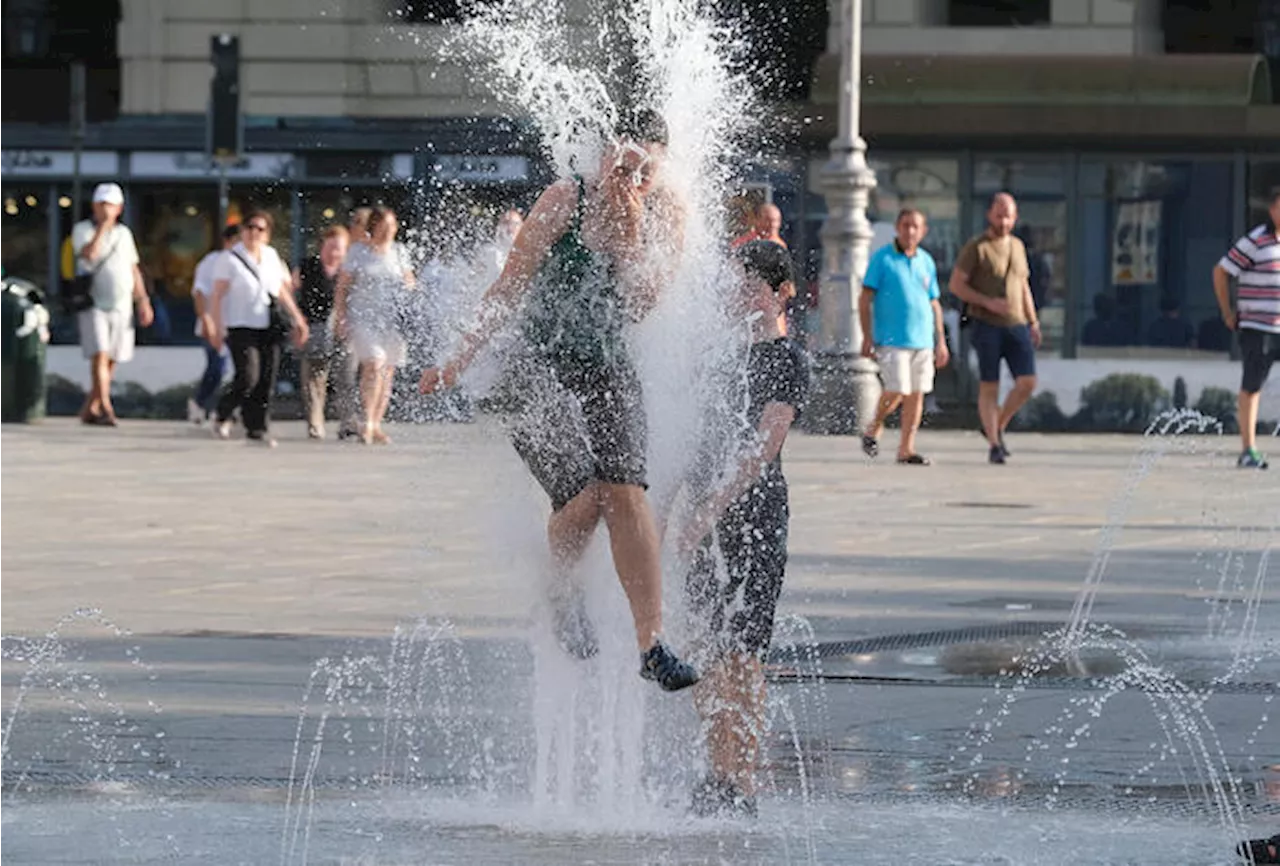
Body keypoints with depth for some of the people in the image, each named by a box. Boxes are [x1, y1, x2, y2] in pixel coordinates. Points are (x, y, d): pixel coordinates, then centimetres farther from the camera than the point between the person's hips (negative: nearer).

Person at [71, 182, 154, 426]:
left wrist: (143, 302, 12)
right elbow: (89, 254, -21)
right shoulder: (83, 230, -1)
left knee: (111, 361, 4)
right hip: (94, 304, -5)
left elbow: (134, 270, 18)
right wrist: (103, 226, -18)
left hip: (121, 306, 5)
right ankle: (105, 409, -23)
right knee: (100, 357, -17)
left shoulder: (124, 233, 13)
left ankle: (89, 409, 14)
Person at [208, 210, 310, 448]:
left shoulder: (271, 256, 12)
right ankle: (222, 417, 3)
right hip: (241, 328, -6)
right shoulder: (230, 259, -5)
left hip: (268, 328, 6)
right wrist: (217, 328, -15)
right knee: (248, 377, -18)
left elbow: (282, 291, 20)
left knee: (267, 381, 0)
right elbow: (218, 295, -7)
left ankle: (258, 428, 7)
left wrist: (297, 318, 15)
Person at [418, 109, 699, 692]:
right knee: (586, 495, -18)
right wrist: (461, 360, -4)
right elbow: (509, 289, -4)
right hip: (540, 364, -3)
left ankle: (651, 643, -13)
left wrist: (630, 230, -18)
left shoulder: (664, 214, 0)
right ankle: (559, 591, 13)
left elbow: (641, 304, -7)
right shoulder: (566, 200, -9)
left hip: (607, 369, 3)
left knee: (627, 495, -13)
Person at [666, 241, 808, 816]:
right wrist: (685, 508, 13)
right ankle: (719, 778, 13)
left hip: (754, 513, -7)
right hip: (709, 519, 7)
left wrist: (712, 510, -23)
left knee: (741, 656, -9)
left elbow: (763, 448, -16)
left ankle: (742, 788, -8)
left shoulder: (787, 360, -5)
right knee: (708, 658, 7)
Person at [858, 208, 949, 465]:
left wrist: (941, 341, 17)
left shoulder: (926, 261, 14)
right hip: (891, 339, -5)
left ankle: (906, 449, 7)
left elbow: (934, 303, 20)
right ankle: (873, 429, 12)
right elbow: (865, 298, -1)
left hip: (922, 339, 5)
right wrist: (867, 337, -8)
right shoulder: (882, 258, -1)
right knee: (897, 391, -13)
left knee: (917, 394, 2)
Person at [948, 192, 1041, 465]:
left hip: (1016, 325, 5)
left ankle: (998, 427, 14)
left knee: (1027, 383, -6)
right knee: (989, 388, -3)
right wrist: (988, 302, -18)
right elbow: (956, 285, -8)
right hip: (987, 326, -5)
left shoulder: (1017, 246, 14)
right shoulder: (975, 248, -5)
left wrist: (1033, 322, 15)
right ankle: (994, 446, 2)